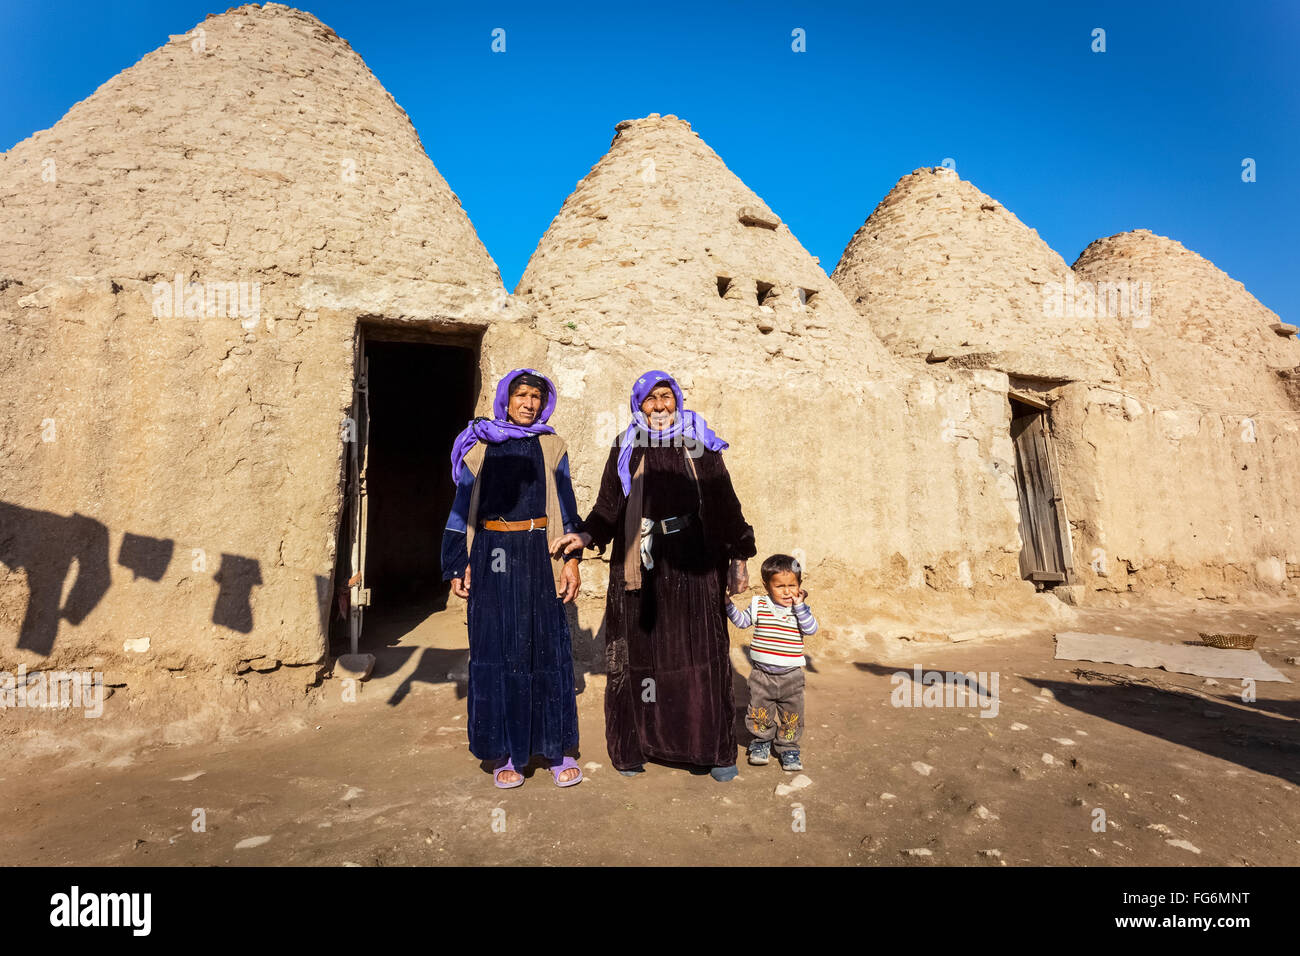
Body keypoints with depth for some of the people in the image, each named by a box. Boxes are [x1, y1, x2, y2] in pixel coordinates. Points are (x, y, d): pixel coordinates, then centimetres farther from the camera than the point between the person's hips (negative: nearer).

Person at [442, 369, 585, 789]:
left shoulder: (551, 447, 8)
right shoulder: (479, 447, 7)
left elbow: (566, 506, 7)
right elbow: (463, 506, 7)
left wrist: (571, 559, -1)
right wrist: (458, 565, 2)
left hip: (538, 556, 0)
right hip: (493, 556, 0)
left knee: (547, 646, 3)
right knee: (497, 648, 4)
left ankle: (556, 747, 17)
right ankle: (505, 751, 17)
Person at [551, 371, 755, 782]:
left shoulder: (702, 447, 7)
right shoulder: (624, 451, 8)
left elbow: (725, 505, 7)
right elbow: (608, 507, 7)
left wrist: (738, 557, 4)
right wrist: (586, 535, -10)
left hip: (694, 567, 0)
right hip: (642, 569, 1)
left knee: (704, 655, 4)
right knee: (640, 654, 5)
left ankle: (715, 750, 19)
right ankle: (634, 746, 21)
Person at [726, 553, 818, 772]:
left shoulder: (801, 609, -5)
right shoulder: (758, 605, -4)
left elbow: (811, 629, -18)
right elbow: (741, 621, 3)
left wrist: (799, 606, -23)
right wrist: (728, 604, -10)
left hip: (791, 674, 0)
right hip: (762, 673, 0)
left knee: (791, 715, 10)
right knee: (759, 712, 12)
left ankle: (788, 747, 30)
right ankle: (762, 742, 34)